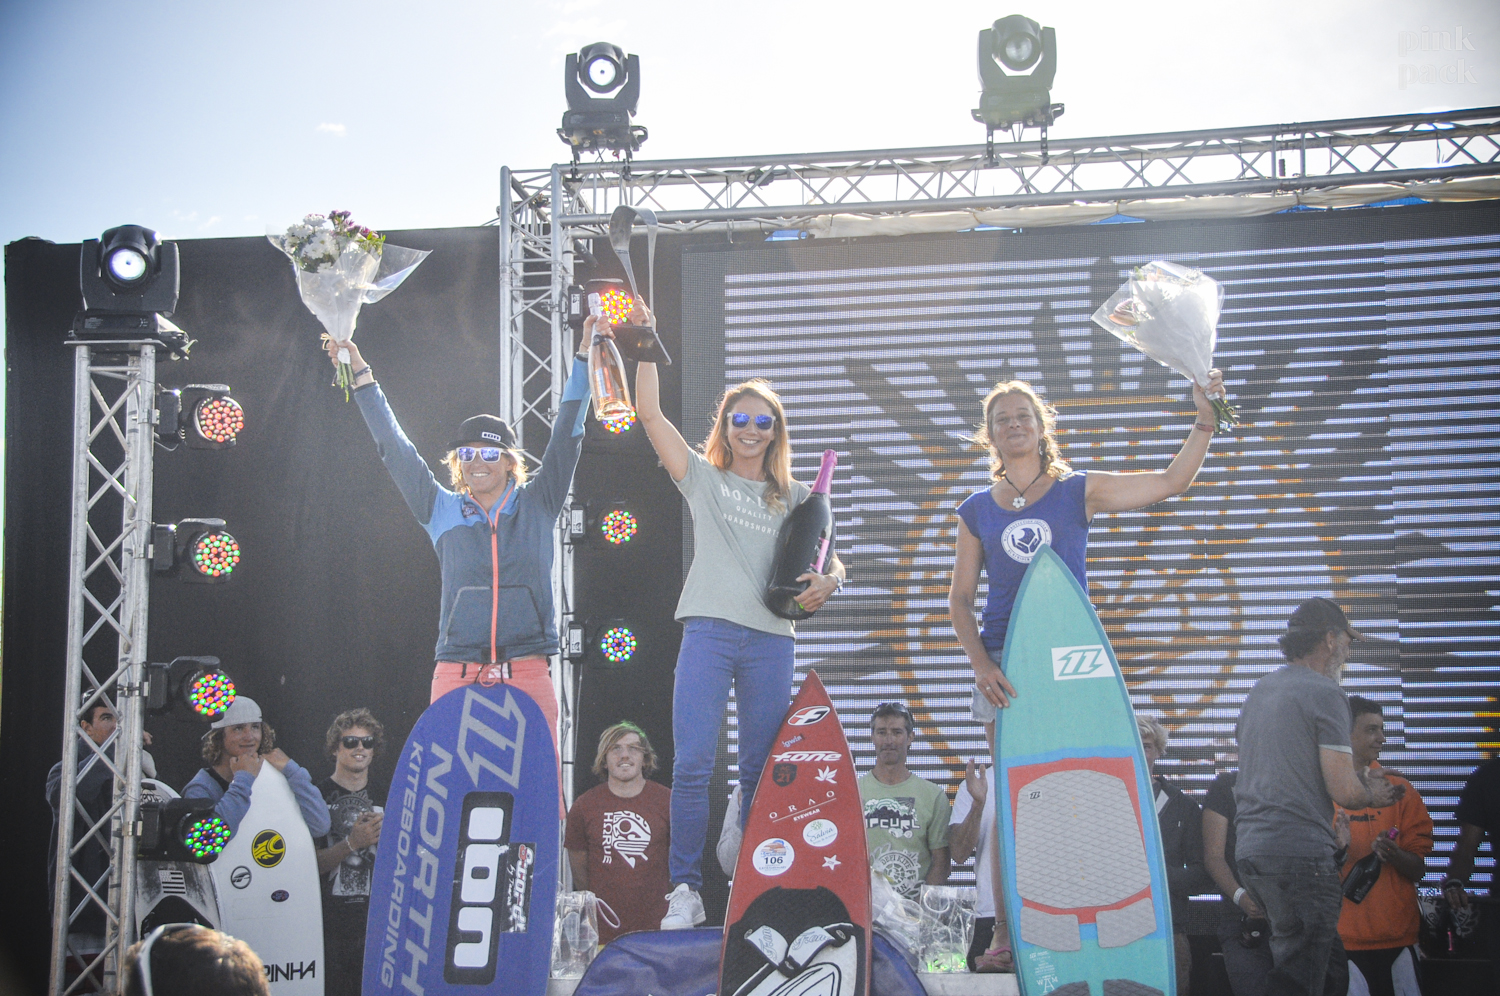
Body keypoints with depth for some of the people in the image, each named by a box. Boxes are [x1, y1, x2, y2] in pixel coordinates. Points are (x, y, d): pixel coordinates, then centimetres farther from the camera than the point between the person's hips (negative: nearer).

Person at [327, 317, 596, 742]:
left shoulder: (536, 507, 12)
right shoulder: (442, 512, 13)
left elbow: (566, 436, 8)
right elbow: (396, 450, 14)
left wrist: (585, 357, 4)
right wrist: (361, 376, 12)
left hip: (527, 674, -1)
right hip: (456, 673, 1)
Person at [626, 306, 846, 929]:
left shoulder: (793, 497, 19)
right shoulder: (703, 478, 14)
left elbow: (828, 560, 14)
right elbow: (649, 413, 5)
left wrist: (827, 581, -9)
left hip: (770, 639, 2)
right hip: (709, 631, -2)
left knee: (761, 771, 4)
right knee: (692, 765, -12)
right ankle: (685, 891, -6)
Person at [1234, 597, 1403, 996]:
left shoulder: (1259, 691, 17)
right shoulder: (1324, 693, -9)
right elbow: (1344, 791, -13)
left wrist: (1361, 781, 26)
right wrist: (1372, 795, 8)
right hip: (1300, 854, -8)